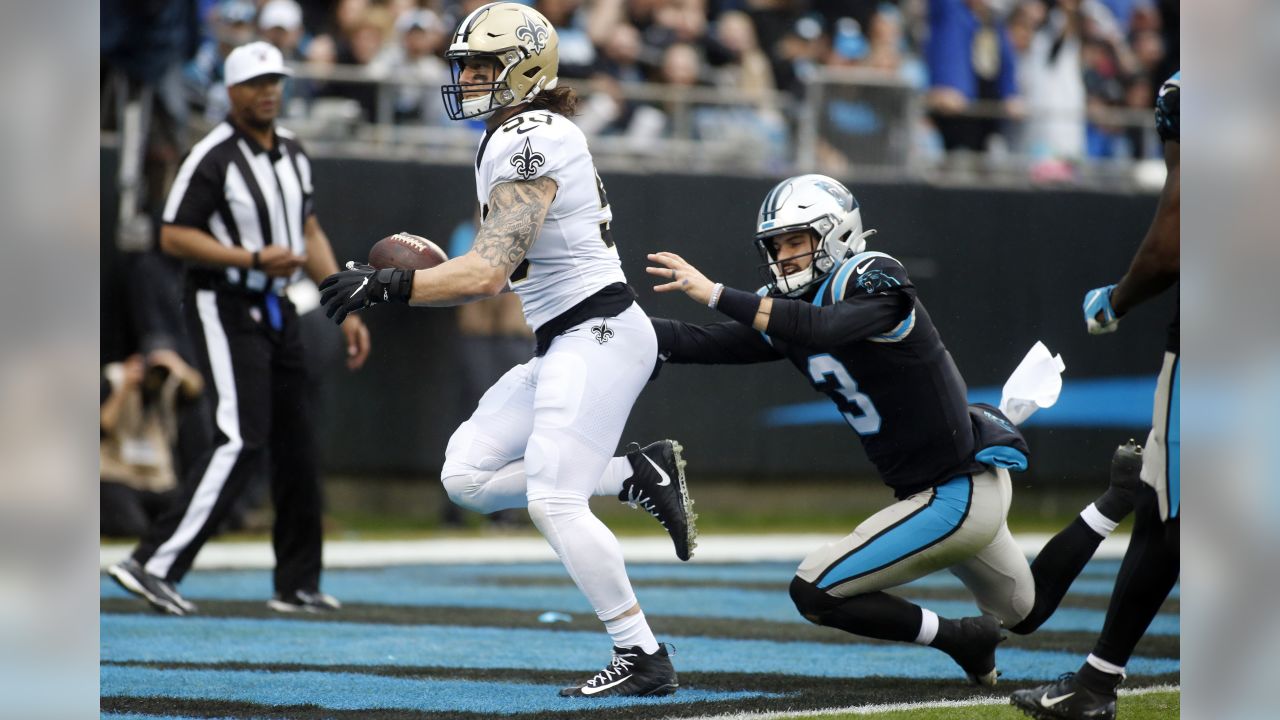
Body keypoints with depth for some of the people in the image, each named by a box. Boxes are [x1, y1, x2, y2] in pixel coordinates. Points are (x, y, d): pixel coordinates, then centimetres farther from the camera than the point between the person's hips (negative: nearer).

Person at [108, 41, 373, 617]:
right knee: (242, 439, -19)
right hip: (225, 307, -8)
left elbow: (310, 233, 19)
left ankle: (298, 584, 17)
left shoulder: (292, 152, 12)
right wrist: (253, 259, -23)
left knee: (297, 441, 8)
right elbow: (174, 237, -15)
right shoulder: (214, 158, -13)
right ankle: (154, 565, -21)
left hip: (276, 310, 8)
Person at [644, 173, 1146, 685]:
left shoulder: (873, 285, -21)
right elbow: (706, 344, -1)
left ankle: (961, 640, -3)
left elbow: (818, 328, -40)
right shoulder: (790, 306, 3)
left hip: (956, 498, -10)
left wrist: (714, 293, -40)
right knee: (1026, 613, 28)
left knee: (814, 593, -12)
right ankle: (1117, 502, 28)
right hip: (963, 488, 10)